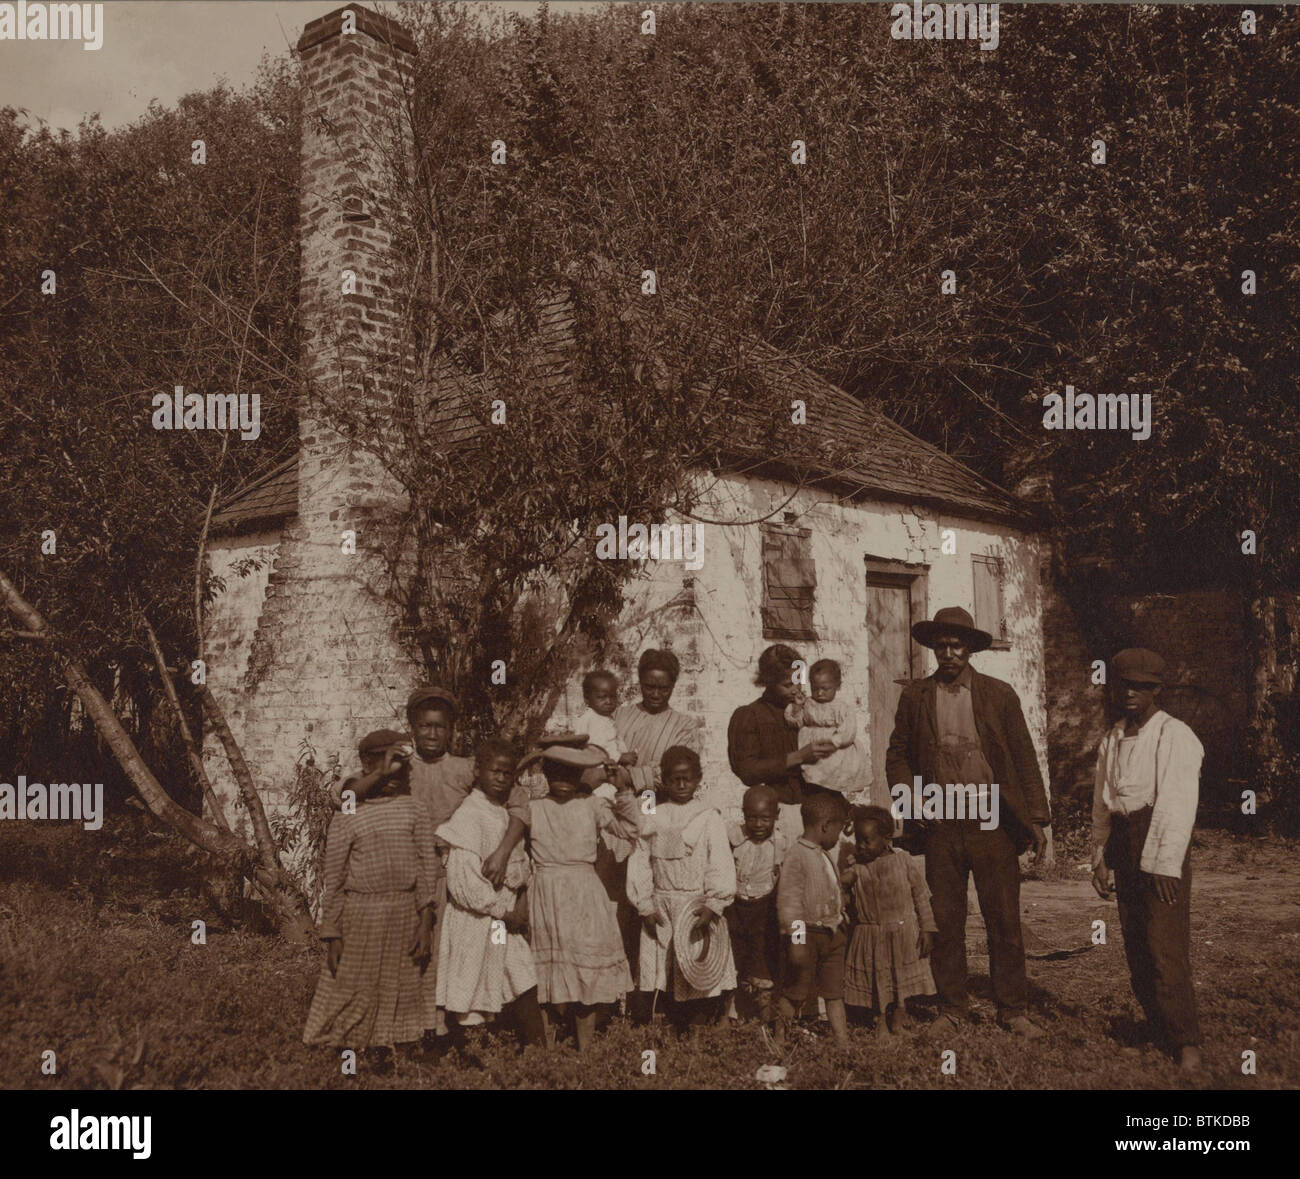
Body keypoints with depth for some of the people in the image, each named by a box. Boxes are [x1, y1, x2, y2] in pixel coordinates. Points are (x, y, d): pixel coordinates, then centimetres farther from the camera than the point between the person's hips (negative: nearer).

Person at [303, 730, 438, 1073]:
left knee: (398, 987, 11)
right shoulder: (346, 819, -4)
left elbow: (429, 867, 0)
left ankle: (382, 1048, 28)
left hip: (406, 913, 2)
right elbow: (333, 882, -1)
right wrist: (333, 935, -3)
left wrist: (425, 923, -5)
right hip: (361, 914, -2)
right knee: (353, 989, 6)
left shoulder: (413, 810, 1)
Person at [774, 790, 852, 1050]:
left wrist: (839, 926, 26)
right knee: (795, 992, 3)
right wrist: (796, 940, -24)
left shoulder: (826, 857, 14)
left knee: (835, 993, 11)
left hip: (831, 933, 8)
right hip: (807, 934, -8)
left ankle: (843, 1044, 15)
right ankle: (780, 1037, 18)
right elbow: (788, 899, -20)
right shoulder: (796, 856, -16)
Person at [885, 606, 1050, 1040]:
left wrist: (1036, 819, 1)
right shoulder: (914, 696, 7)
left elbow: (1024, 758, 5)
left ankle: (1013, 1011, 14)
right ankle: (951, 1009, 19)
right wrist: (910, 795, -5)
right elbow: (897, 754, 13)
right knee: (945, 923, 6)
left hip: (992, 823, -1)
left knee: (1005, 922, 2)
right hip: (940, 825, 1)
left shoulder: (999, 695, 4)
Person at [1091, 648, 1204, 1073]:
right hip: (1123, 845, 6)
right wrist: (1100, 858, 13)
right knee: (1135, 946, 8)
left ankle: (1186, 1042, 1)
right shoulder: (1112, 740, 14)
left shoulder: (1175, 737, -6)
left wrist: (1166, 864, -18)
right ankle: (1160, 1031, 19)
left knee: (1165, 945, -9)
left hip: (1163, 846, -6)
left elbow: (1178, 804, -13)